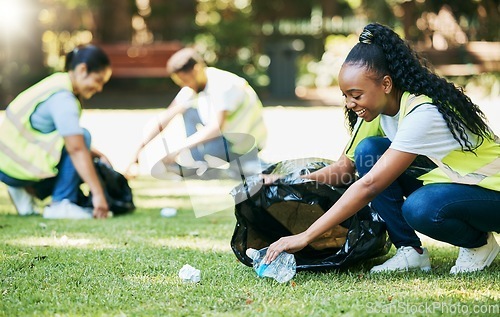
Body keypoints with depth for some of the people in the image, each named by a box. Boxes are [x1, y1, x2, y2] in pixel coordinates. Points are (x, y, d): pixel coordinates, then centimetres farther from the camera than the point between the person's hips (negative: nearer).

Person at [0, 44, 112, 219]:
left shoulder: (58, 84, 10)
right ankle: (61, 204, -14)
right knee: (83, 136, -17)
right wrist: (98, 193, -29)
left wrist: (93, 153, 4)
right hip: (17, 164, -10)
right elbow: (76, 148, -27)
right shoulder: (62, 98, -20)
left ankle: (26, 190, 9)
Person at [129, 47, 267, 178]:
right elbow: (168, 116, -1)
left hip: (245, 145, -9)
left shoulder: (224, 85, -25)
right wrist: (141, 146, -7)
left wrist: (180, 148, -34)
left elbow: (217, 127, -34)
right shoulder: (195, 84, -1)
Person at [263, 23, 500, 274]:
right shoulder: (376, 108, -5)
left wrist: (306, 236, -37)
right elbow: (344, 167, -1)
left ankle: (479, 242, -5)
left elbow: (370, 185, -36)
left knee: (421, 208, -38)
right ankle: (410, 251, -7)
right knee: (368, 151, -13)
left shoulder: (423, 114, -31)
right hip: (441, 180, 8)